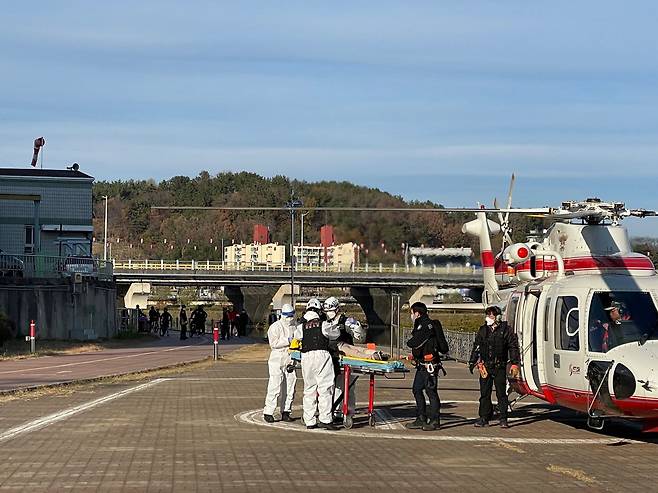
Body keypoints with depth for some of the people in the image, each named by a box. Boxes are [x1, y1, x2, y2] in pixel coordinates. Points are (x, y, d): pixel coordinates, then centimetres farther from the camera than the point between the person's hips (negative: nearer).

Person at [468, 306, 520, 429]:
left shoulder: (506, 330, -1)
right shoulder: (483, 330, 11)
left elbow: (513, 347, 1)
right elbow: (476, 347, 18)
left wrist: (514, 364, -5)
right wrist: (472, 362, 13)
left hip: (500, 367, -4)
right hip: (485, 366, 4)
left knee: (501, 393, -1)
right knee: (484, 393, 5)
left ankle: (503, 419, 4)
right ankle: (484, 418, 11)